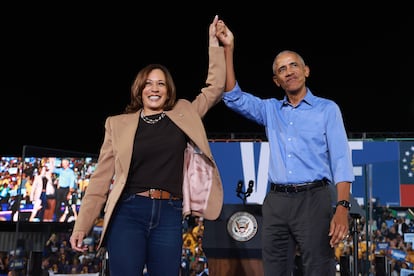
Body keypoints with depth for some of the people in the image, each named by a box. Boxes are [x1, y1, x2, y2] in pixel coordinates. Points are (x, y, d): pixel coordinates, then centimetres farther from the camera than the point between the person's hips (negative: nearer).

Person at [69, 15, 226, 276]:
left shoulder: (184, 114, 12)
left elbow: (215, 88, 14)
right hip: (129, 212, -1)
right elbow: (102, 177, 6)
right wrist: (82, 225, 2)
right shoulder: (119, 124, 7)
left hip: (169, 215, 2)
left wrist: (214, 44, 9)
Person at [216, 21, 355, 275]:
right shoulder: (270, 110, 16)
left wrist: (342, 207, -15)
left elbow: (341, 160, -2)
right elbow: (233, 97, 5)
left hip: (313, 199, -3)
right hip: (276, 201, 4)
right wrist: (229, 49, 0)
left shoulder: (327, 109, 6)